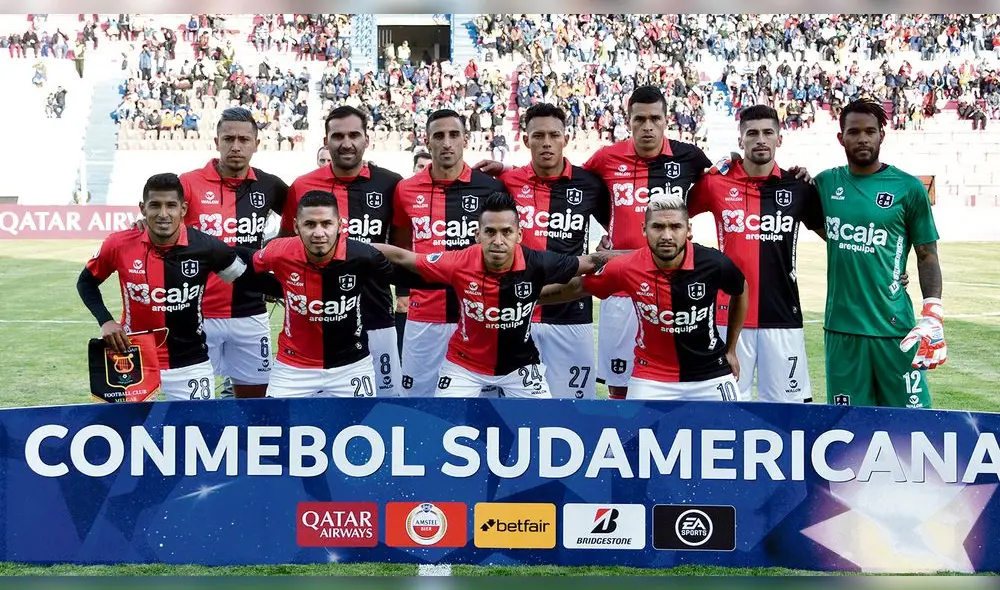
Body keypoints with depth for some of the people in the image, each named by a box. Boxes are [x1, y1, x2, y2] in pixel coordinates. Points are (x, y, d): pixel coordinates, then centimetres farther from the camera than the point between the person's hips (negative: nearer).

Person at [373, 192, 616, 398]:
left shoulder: (536, 264, -24)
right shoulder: (460, 263, -24)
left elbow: (589, 262, -9)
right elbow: (402, 257, -12)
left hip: (519, 363, 1)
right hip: (465, 362, 0)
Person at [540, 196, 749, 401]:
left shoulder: (713, 263, -18)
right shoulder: (626, 267, -18)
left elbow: (740, 292, 6)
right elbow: (579, 288, 1)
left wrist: (730, 350, 10)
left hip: (710, 375, 1)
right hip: (651, 377, 0)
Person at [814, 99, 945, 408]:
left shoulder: (909, 188, -2)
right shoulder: (826, 183, 6)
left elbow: (927, 254, 1)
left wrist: (933, 313, -11)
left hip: (895, 326, -3)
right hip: (841, 326, 3)